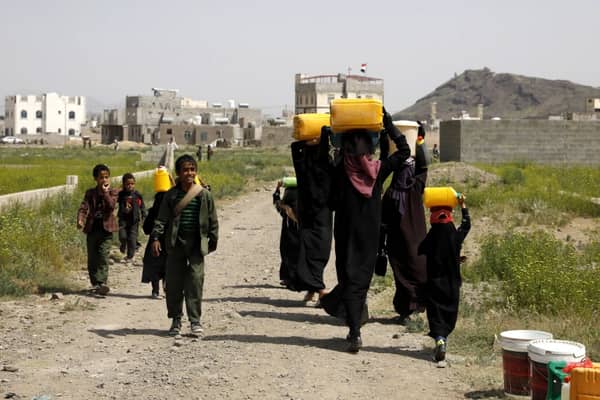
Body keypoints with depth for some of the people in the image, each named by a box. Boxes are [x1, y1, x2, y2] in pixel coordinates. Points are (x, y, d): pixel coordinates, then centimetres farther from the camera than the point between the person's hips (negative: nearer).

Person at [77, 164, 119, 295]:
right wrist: (80, 220, -21)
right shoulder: (90, 193, 8)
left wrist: (105, 192, -15)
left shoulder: (112, 193, 3)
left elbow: (111, 205, -15)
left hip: (106, 229, -3)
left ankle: (102, 283, -18)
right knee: (92, 258, 7)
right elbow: (83, 207, -4)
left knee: (103, 256, -13)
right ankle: (95, 284, 18)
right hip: (92, 229, 3)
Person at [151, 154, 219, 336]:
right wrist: (156, 237, -9)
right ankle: (175, 319, 17)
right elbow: (161, 218, 3)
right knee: (173, 282, 4)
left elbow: (213, 220, 8)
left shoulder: (204, 195, 2)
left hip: (197, 244, -1)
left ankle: (195, 320, 1)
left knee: (195, 281, -6)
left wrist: (213, 241, 8)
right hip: (176, 243, 1)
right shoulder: (171, 195, 3)